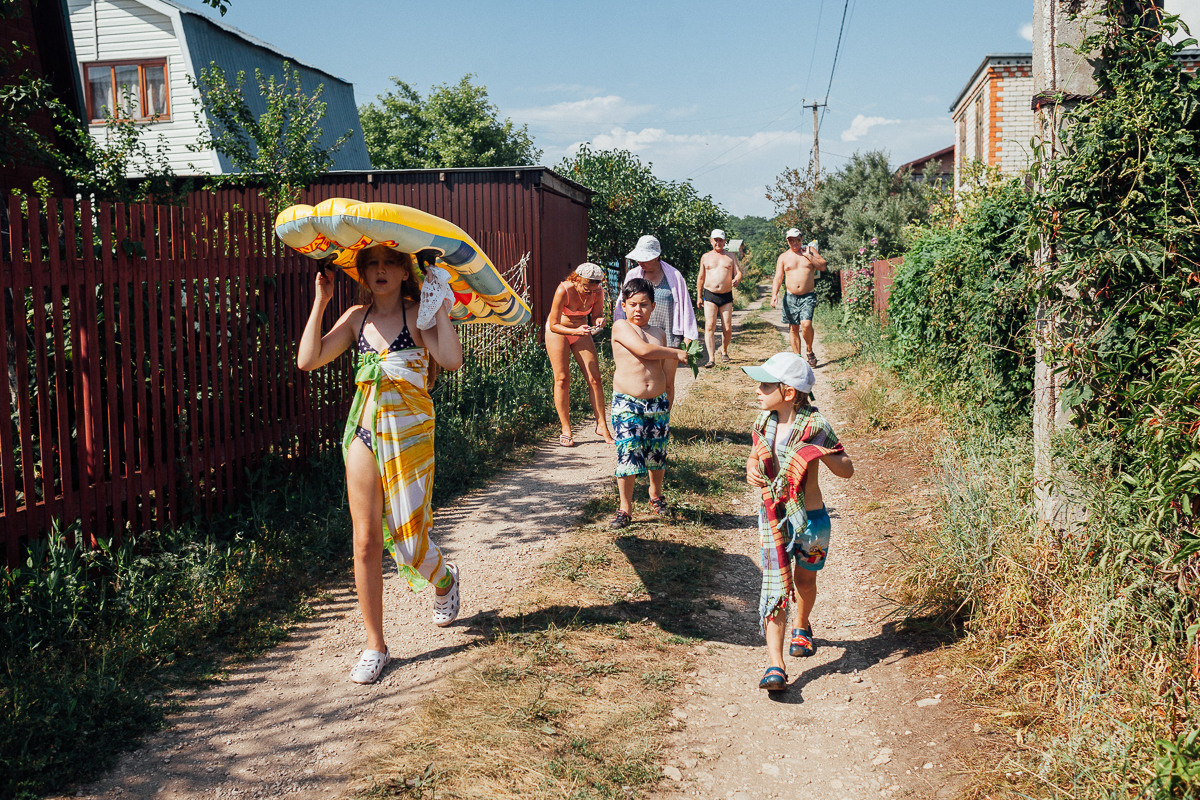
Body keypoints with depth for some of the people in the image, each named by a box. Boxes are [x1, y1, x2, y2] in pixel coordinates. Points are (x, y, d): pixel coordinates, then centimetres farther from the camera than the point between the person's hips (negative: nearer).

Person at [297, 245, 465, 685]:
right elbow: (308, 359, -1)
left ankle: (444, 580, 38)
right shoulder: (357, 318, 8)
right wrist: (320, 302, -1)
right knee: (366, 542, 3)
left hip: (409, 435, -4)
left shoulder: (417, 315, -4)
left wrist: (439, 303, -16)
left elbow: (452, 359, -21)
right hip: (363, 432, 4)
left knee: (408, 544, 0)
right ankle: (375, 645, 17)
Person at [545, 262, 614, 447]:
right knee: (562, 379, -7)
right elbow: (554, 325, -24)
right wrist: (575, 331, -40)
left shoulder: (598, 292, -19)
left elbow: (596, 315, -2)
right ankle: (566, 430, 1)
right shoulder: (563, 291, -30)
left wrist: (598, 321, -27)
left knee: (594, 379, -4)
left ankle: (602, 426, 5)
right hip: (558, 332, -3)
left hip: (581, 331, 3)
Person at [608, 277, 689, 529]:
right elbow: (643, 350, -19)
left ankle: (656, 495, 37)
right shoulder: (621, 327, -5)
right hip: (627, 404, -5)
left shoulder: (658, 333, 13)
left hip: (658, 403, 5)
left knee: (657, 453, 13)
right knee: (627, 454, -7)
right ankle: (625, 508, 6)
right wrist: (675, 353, -9)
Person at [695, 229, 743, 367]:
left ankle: (724, 350, 29)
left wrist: (736, 280, -20)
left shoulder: (731, 256, 11)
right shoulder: (706, 257, 11)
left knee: (727, 328, 1)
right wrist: (699, 296, 12)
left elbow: (738, 273, 5)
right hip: (710, 295, -1)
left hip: (726, 296, 1)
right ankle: (711, 358, -18)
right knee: (710, 326, -14)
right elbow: (701, 277, 16)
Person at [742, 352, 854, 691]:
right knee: (775, 588, -8)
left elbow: (847, 470, -11)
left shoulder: (814, 426, -14)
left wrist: (820, 453, -29)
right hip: (773, 519, 2)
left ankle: (802, 627, 51)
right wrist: (751, 471, -6)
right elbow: (755, 455, 17)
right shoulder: (764, 423, 0)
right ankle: (775, 667, -12)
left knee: (805, 580, 19)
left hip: (811, 519, -2)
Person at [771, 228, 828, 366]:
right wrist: (774, 295, -13)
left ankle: (810, 351, 3)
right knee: (793, 328, 4)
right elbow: (778, 278, 1)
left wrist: (809, 256, -9)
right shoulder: (783, 257, 8)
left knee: (806, 324, -18)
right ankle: (797, 357, 13)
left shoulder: (810, 250, 8)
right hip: (790, 297, 2)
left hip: (808, 296, -2)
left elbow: (823, 266, 1)